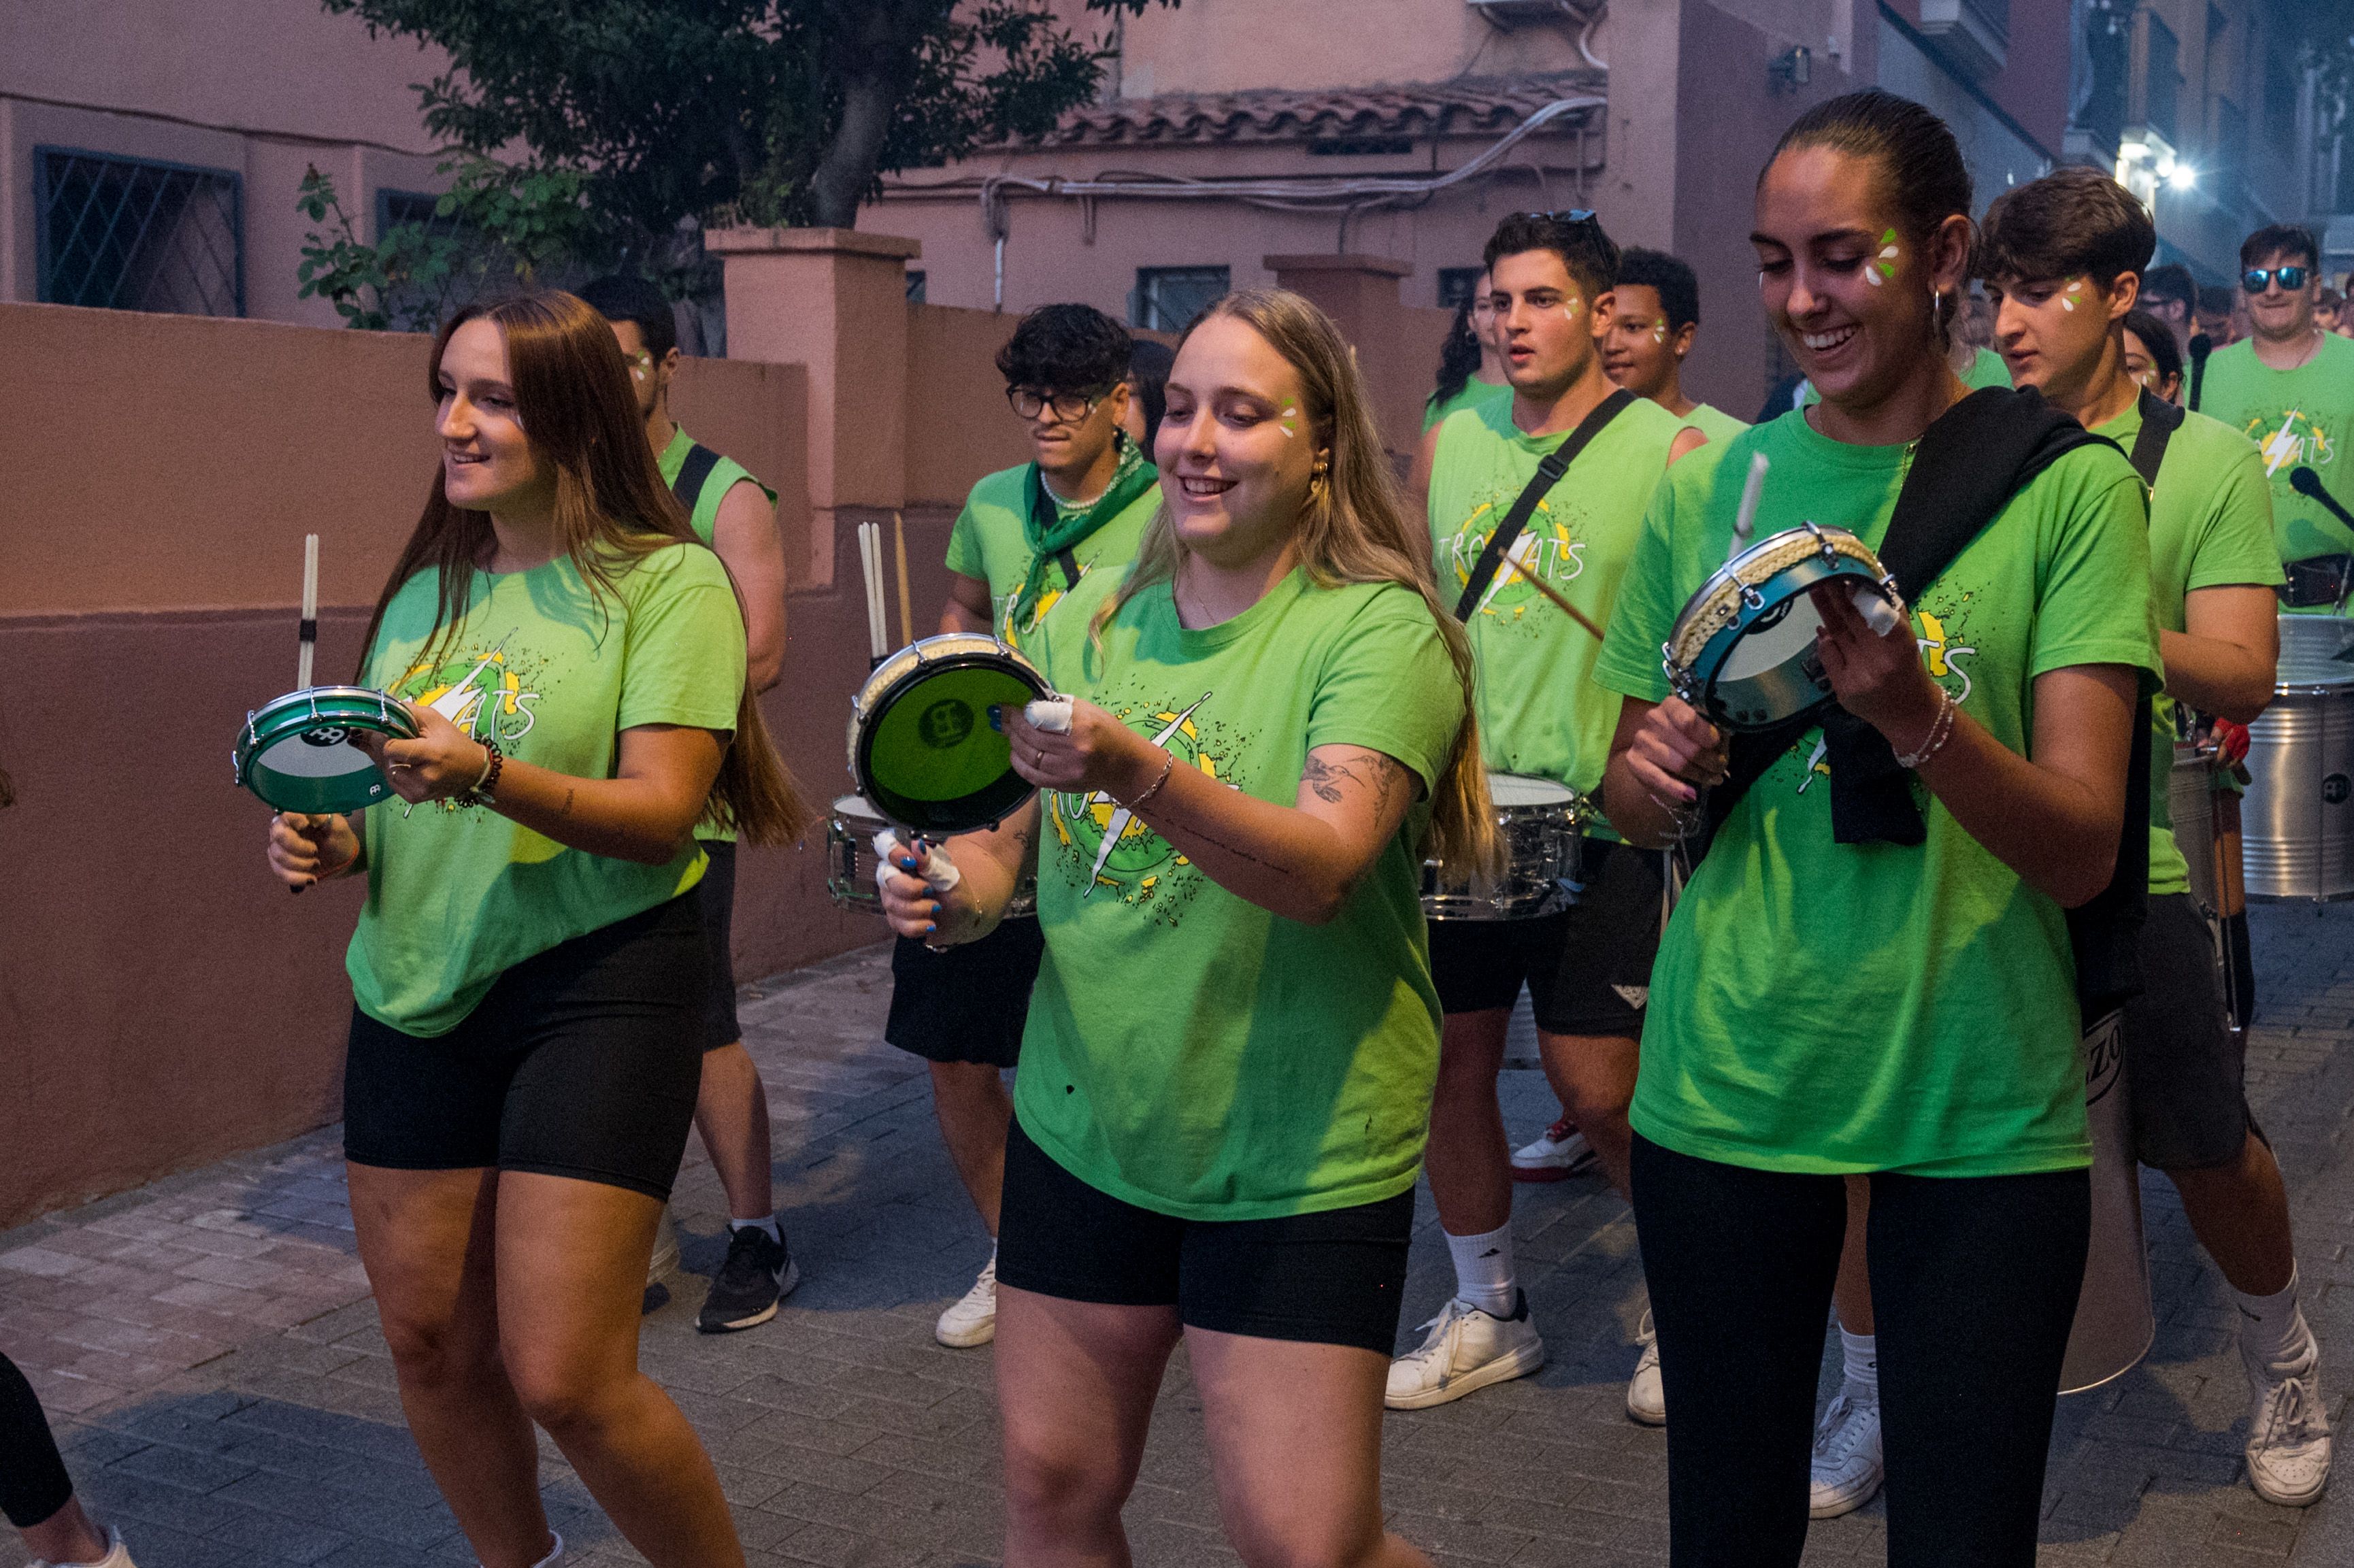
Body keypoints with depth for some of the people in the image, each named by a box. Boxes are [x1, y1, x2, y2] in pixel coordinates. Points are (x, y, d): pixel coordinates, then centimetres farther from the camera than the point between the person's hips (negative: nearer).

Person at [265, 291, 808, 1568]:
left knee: (564, 1378, -10)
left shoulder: (667, 583, -7)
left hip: (598, 983, -6)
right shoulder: (424, 592, 13)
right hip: (415, 986, 7)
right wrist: (337, 842, 0)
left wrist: (487, 775, -29)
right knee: (429, 1345, 11)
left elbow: (660, 812, -15)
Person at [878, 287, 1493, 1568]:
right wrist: (955, 889, -9)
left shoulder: (1382, 632, -11)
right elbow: (1008, 839, 13)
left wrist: (1136, 771, -41)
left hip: (1298, 1155, -4)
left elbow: (1321, 865, -26)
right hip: (1083, 1126, 5)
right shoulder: (1087, 620, 5)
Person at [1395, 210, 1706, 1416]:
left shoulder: (1670, 454, -6)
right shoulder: (1450, 444, 10)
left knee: (1600, 1091, -3)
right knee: (1448, 1065, 9)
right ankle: (1488, 1314, 28)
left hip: (1597, 819, -5)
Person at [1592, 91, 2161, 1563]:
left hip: (1981, 1108, -2)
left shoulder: (2069, 486, -4)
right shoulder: (1708, 489, 4)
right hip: (1724, 1089, 2)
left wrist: (1913, 718, -29)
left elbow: (2083, 848, -10)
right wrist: (1661, 777, -10)